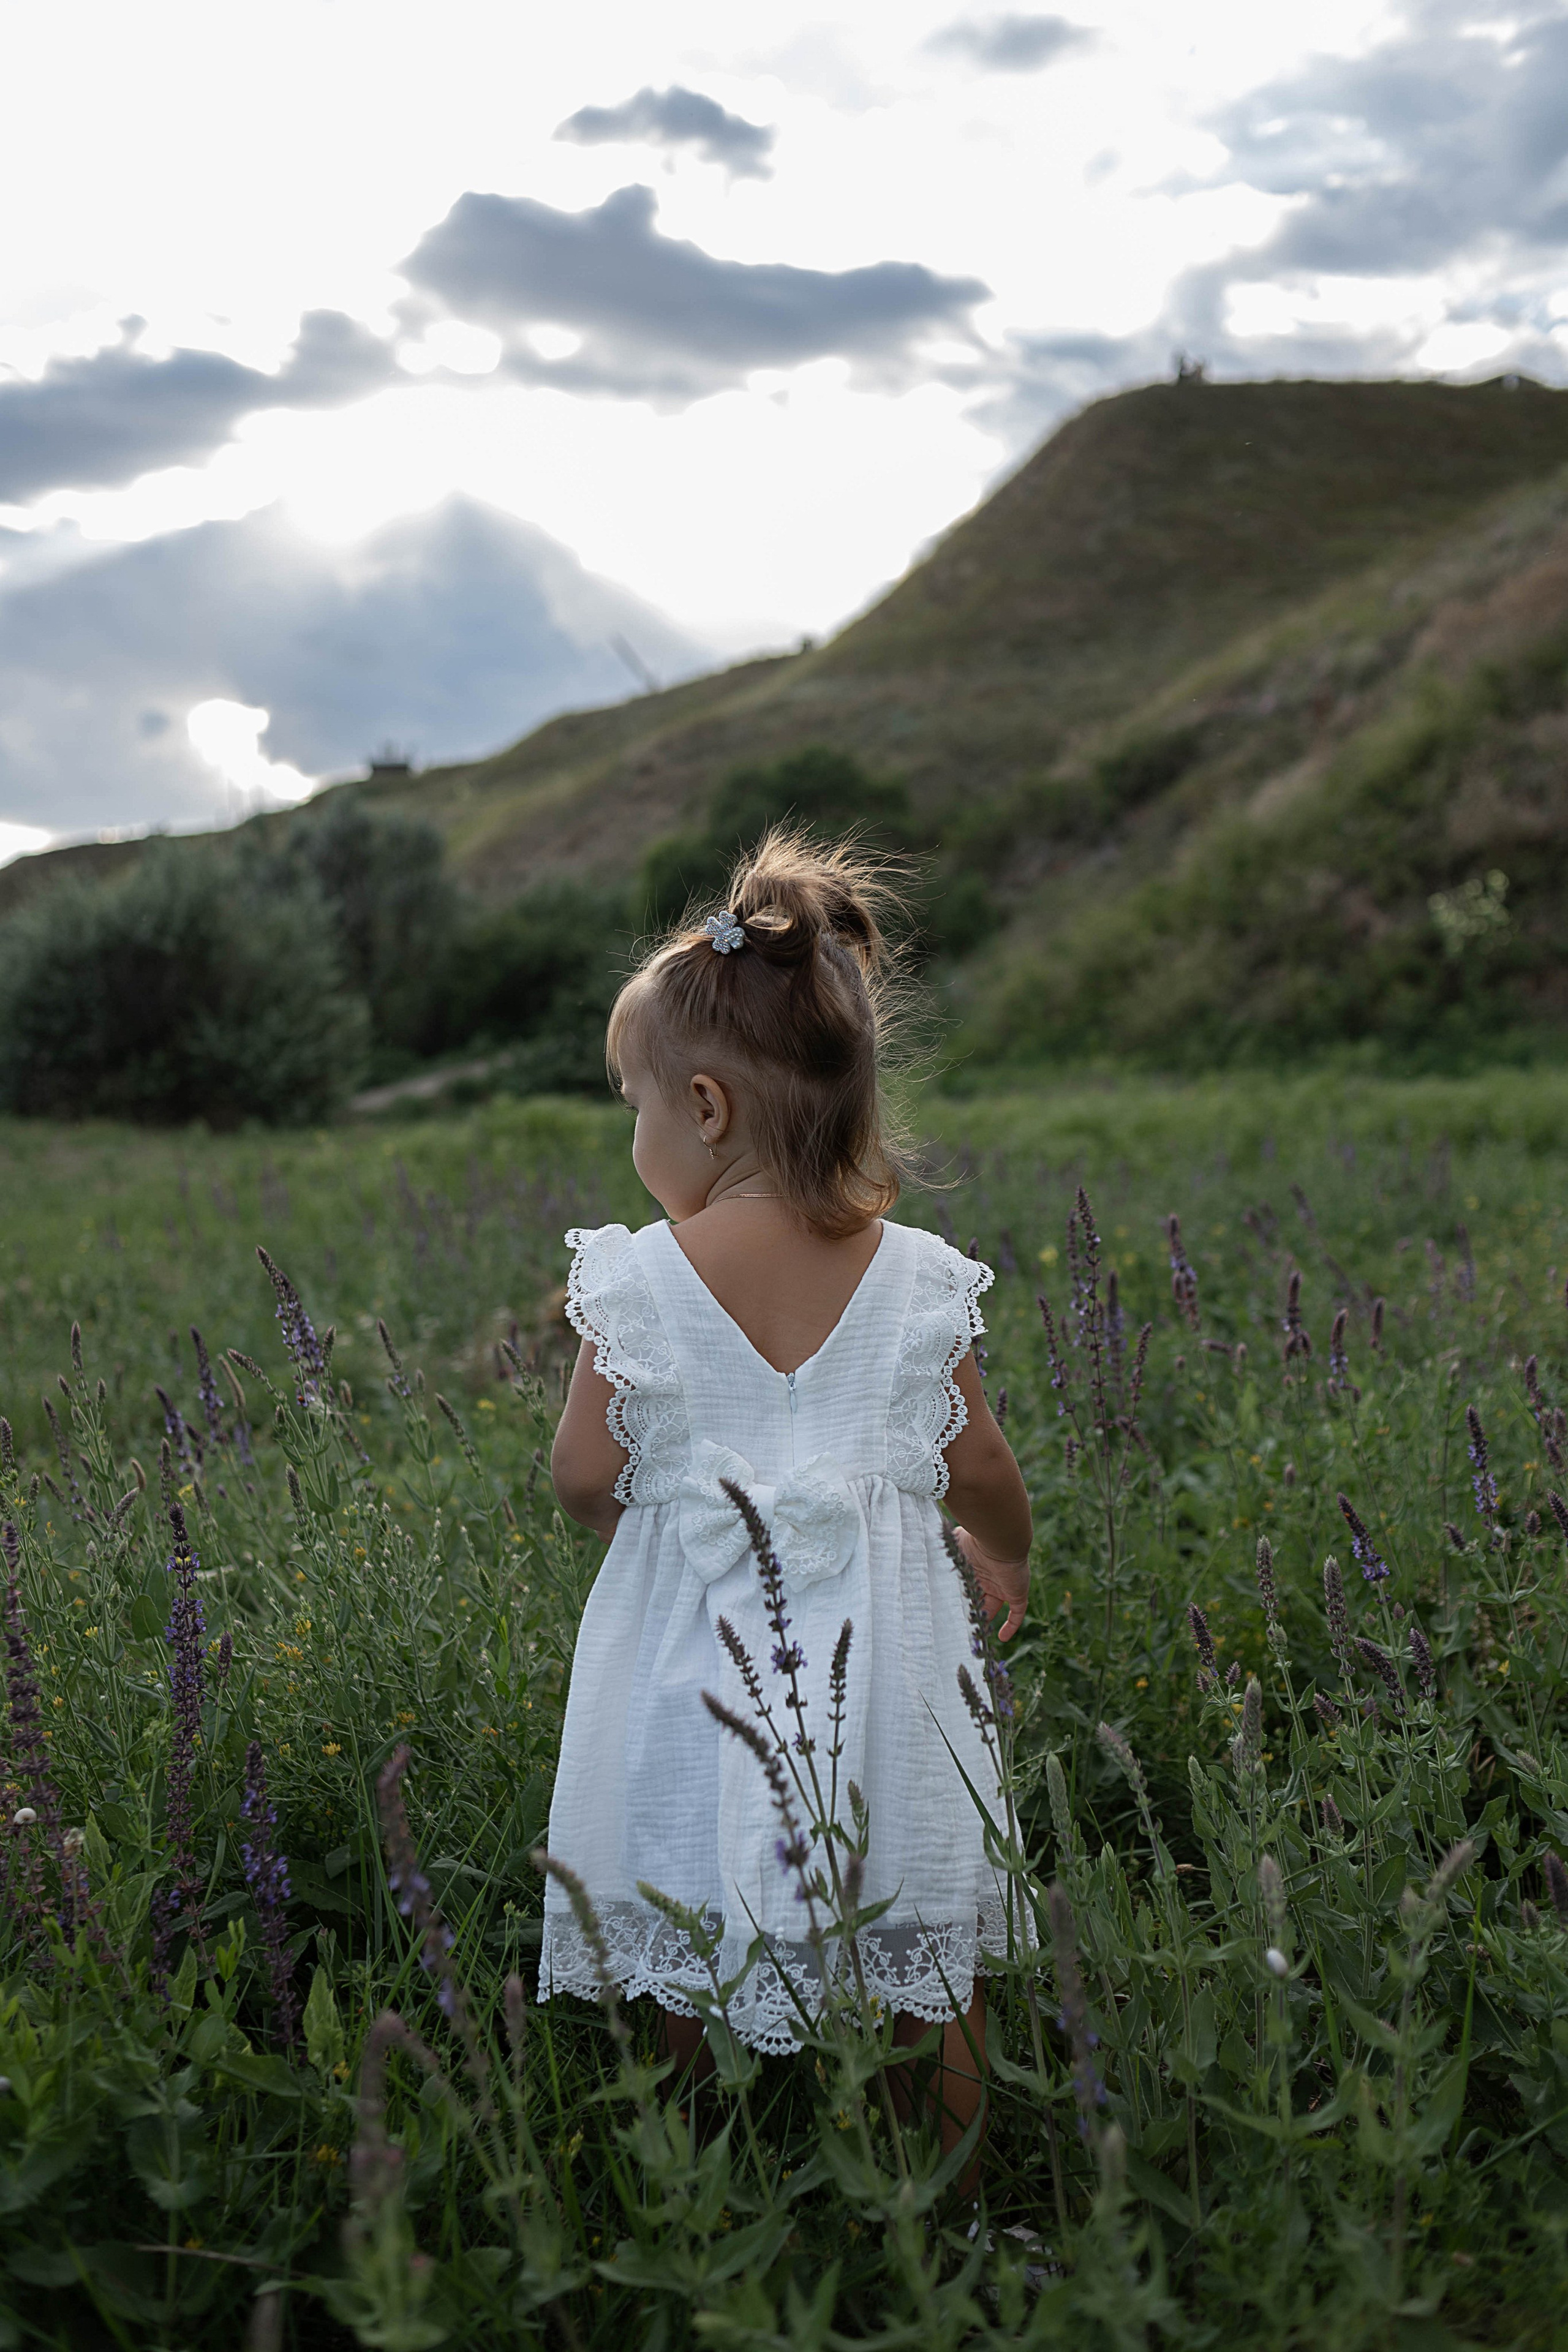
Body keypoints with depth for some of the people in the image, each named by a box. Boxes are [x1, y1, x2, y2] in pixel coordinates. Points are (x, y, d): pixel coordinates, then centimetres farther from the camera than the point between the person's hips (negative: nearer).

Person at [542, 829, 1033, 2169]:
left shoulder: (640, 1280, -14)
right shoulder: (916, 1276, -8)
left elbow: (585, 1480, -7)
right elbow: (977, 1469, 1)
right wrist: (1008, 1558, 22)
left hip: (695, 1648, -1)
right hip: (882, 1654, 2)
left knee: (690, 1968, 16)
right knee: (926, 1964, 18)